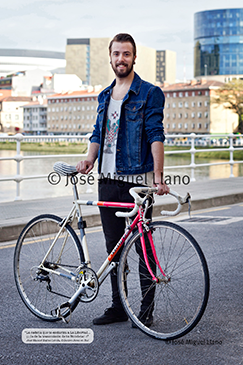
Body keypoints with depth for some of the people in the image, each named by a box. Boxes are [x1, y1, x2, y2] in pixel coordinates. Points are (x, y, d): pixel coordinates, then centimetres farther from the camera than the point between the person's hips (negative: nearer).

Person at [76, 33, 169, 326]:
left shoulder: (149, 93, -3)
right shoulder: (104, 96, 17)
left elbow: (155, 136, -11)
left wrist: (158, 176, -20)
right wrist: (89, 159, 2)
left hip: (137, 180, -6)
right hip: (108, 181, 6)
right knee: (114, 246, 10)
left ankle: (147, 309, 10)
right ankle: (118, 306, 20)